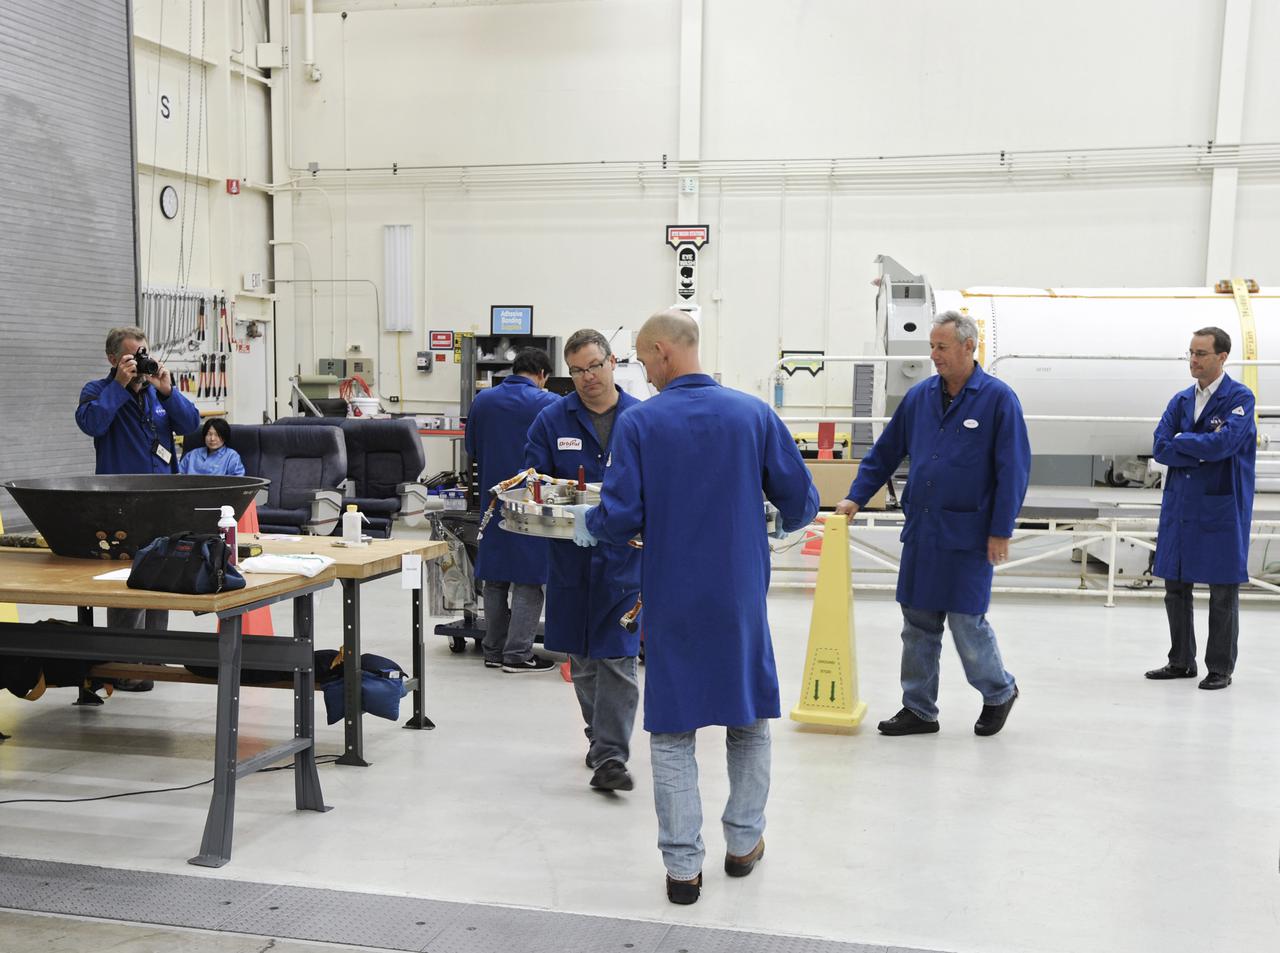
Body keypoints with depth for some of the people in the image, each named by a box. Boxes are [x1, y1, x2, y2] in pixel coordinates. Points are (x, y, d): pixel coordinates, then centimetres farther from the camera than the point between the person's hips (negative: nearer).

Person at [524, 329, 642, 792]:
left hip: (623, 554, -2)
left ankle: (611, 757, -4)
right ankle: (601, 737, 32)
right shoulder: (552, 419, 2)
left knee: (617, 658, -6)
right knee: (582, 658, 14)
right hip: (570, 555, 3)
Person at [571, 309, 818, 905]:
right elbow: (800, 502, 0)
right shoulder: (755, 414, -3)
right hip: (741, 597, 2)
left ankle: (683, 866, 10)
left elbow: (621, 518, -13)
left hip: (672, 600, -2)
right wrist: (789, 521, 23)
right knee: (749, 715, 19)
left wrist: (586, 526, 9)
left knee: (672, 729, 8)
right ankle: (743, 842, 29)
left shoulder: (638, 423, -9)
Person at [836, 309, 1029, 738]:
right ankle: (919, 708, 19)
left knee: (966, 620, -1)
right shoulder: (919, 396, 7)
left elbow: (1013, 470, -8)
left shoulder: (998, 398, -7)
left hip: (967, 532, -5)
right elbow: (885, 453, 14)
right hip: (920, 529, 5)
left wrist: (1001, 530, -11)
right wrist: (855, 497, 5)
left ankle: (999, 692, 25)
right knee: (918, 622, 8)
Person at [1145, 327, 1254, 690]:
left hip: (1222, 507, -5)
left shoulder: (1240, 398, -6)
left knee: (1223, 591, 2)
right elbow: (1161, 448, 0)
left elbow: (1223, 442, -21)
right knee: (1175, 587, 10)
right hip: (1180, 506, 6)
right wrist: (1202, 452, -13)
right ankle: (1181, 662, 22)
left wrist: (1182, 440, -7)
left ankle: (1220, 669, 12)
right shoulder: (1181, 400, 10)